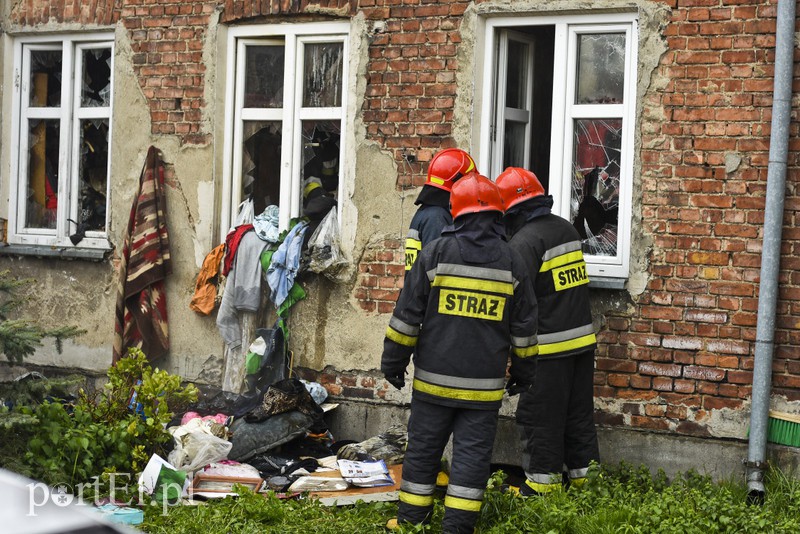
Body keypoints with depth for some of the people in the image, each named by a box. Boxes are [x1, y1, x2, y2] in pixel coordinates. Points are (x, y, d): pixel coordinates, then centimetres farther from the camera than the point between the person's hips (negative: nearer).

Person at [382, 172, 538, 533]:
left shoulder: (436, 252, -5)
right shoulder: (511, 262, 2)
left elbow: (408, 313, -3)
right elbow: (523, 327, 9)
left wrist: (393, 361, 5)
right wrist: (523, 370, 22)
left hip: (435, 379, -1)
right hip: (484, 385, 1)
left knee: (423, 446, 10)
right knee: (472, 452, 5)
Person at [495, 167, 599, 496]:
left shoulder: (524, 240, -15)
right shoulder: (567, 229, 12)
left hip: (548, 345, -8)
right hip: (582, 340, 8)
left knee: (539, 418, 3)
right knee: (579, 414, 16)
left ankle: (542, 483, 9)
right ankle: (586, 476, 23)